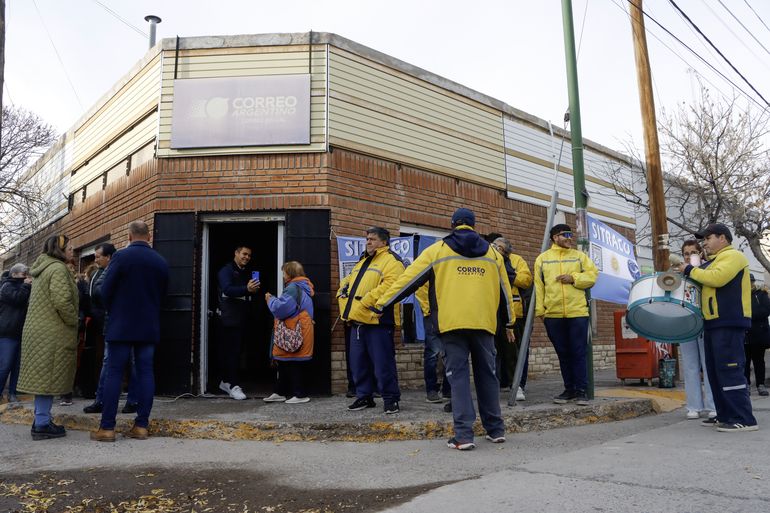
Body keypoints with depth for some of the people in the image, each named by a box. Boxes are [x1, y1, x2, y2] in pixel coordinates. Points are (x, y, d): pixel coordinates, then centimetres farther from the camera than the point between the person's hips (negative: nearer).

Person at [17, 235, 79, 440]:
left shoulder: (43, 269, 19)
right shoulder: (58, 269, -12)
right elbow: (62, 302, -23)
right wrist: (74, 323, -8)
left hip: (38, 330, 10)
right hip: (53, 333, -10)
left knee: (43, 376, 13)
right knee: (49, 377, -6)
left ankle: (41, 419, 20)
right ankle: (42, 424, -3)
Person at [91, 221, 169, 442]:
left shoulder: (121, 256, -9)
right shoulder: (161, 262, 4)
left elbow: (106, 291, -6)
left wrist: (113, 313, 12)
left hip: (121, 326, -3)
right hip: (149, 327, 3)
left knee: (114, 372, 2)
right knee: (145, 372, 5)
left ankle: (107, 427, 4)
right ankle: (141, 425, 8)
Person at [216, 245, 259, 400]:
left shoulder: (247, 273, 20)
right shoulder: (226, 270, -4)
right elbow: (227, 289, -20)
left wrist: (254, 290, 1)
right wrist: (246, 289, -34)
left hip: (243, 318, 7)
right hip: (230, 317, -7)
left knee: (233, 350, 10)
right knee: (233, 351, -11)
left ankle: (225, 381, 18)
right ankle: (234, 385, -10)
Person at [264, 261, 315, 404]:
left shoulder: (293, 288, -16)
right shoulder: (303, 288, 16)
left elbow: (281, 308, -22)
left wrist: (270, 299, -4)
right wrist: (274, 299, 13)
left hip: (294, 335, -10)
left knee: (293, 364, -2)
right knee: (284, 363, 16)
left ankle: (300, 394, 5)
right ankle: (280, 392, 24)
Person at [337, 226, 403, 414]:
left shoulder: (391, 261, -6)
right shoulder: (362, 261, 24)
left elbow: (389, 286, -21)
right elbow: (347, 282, 30)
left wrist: (365, 302, -21)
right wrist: (343, 296, 10)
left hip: (377, 321, -9)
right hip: (357, 321, 9)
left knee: (383, 363, -3)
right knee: (358, 362, 13)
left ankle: (391, 398, 9)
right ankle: (364, 396, 25)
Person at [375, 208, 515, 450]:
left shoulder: (437, 250, 5)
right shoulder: (492, 253, 15)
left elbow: (409, 279, 3)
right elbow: (505, 290, 21)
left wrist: (382, 303, 9)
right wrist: (510, 322, 31)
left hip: (452, 323, -3)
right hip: (484, 322, 3)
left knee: (458, 376, 1)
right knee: (487, 374, 14)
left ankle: (464, 434, -5)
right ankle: (496, 429, 23)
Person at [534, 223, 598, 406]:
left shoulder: (579, 256, 12)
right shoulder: (542, 259, 10)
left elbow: (592, 276, 5)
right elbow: (538, 286, 6)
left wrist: (573, 278, -10)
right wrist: (540, 310, 0)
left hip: (577, 312, -1)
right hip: (553, 315, 1)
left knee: (578, 353, -1)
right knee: (563, 353, 8)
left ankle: (581, 390, 6)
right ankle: (569, 389, 18)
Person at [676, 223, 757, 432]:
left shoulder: (732, 256, -6)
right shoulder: (714, 261, 24)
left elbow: (716, 278, -23)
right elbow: (708, 286, 27)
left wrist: (689, 270, -11)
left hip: (729, 323, -10)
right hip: (714, 323, 10)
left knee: (729, 370, -13)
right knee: (715, 371, 10)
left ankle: (744, 420, -10)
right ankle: (725, 415, 16)